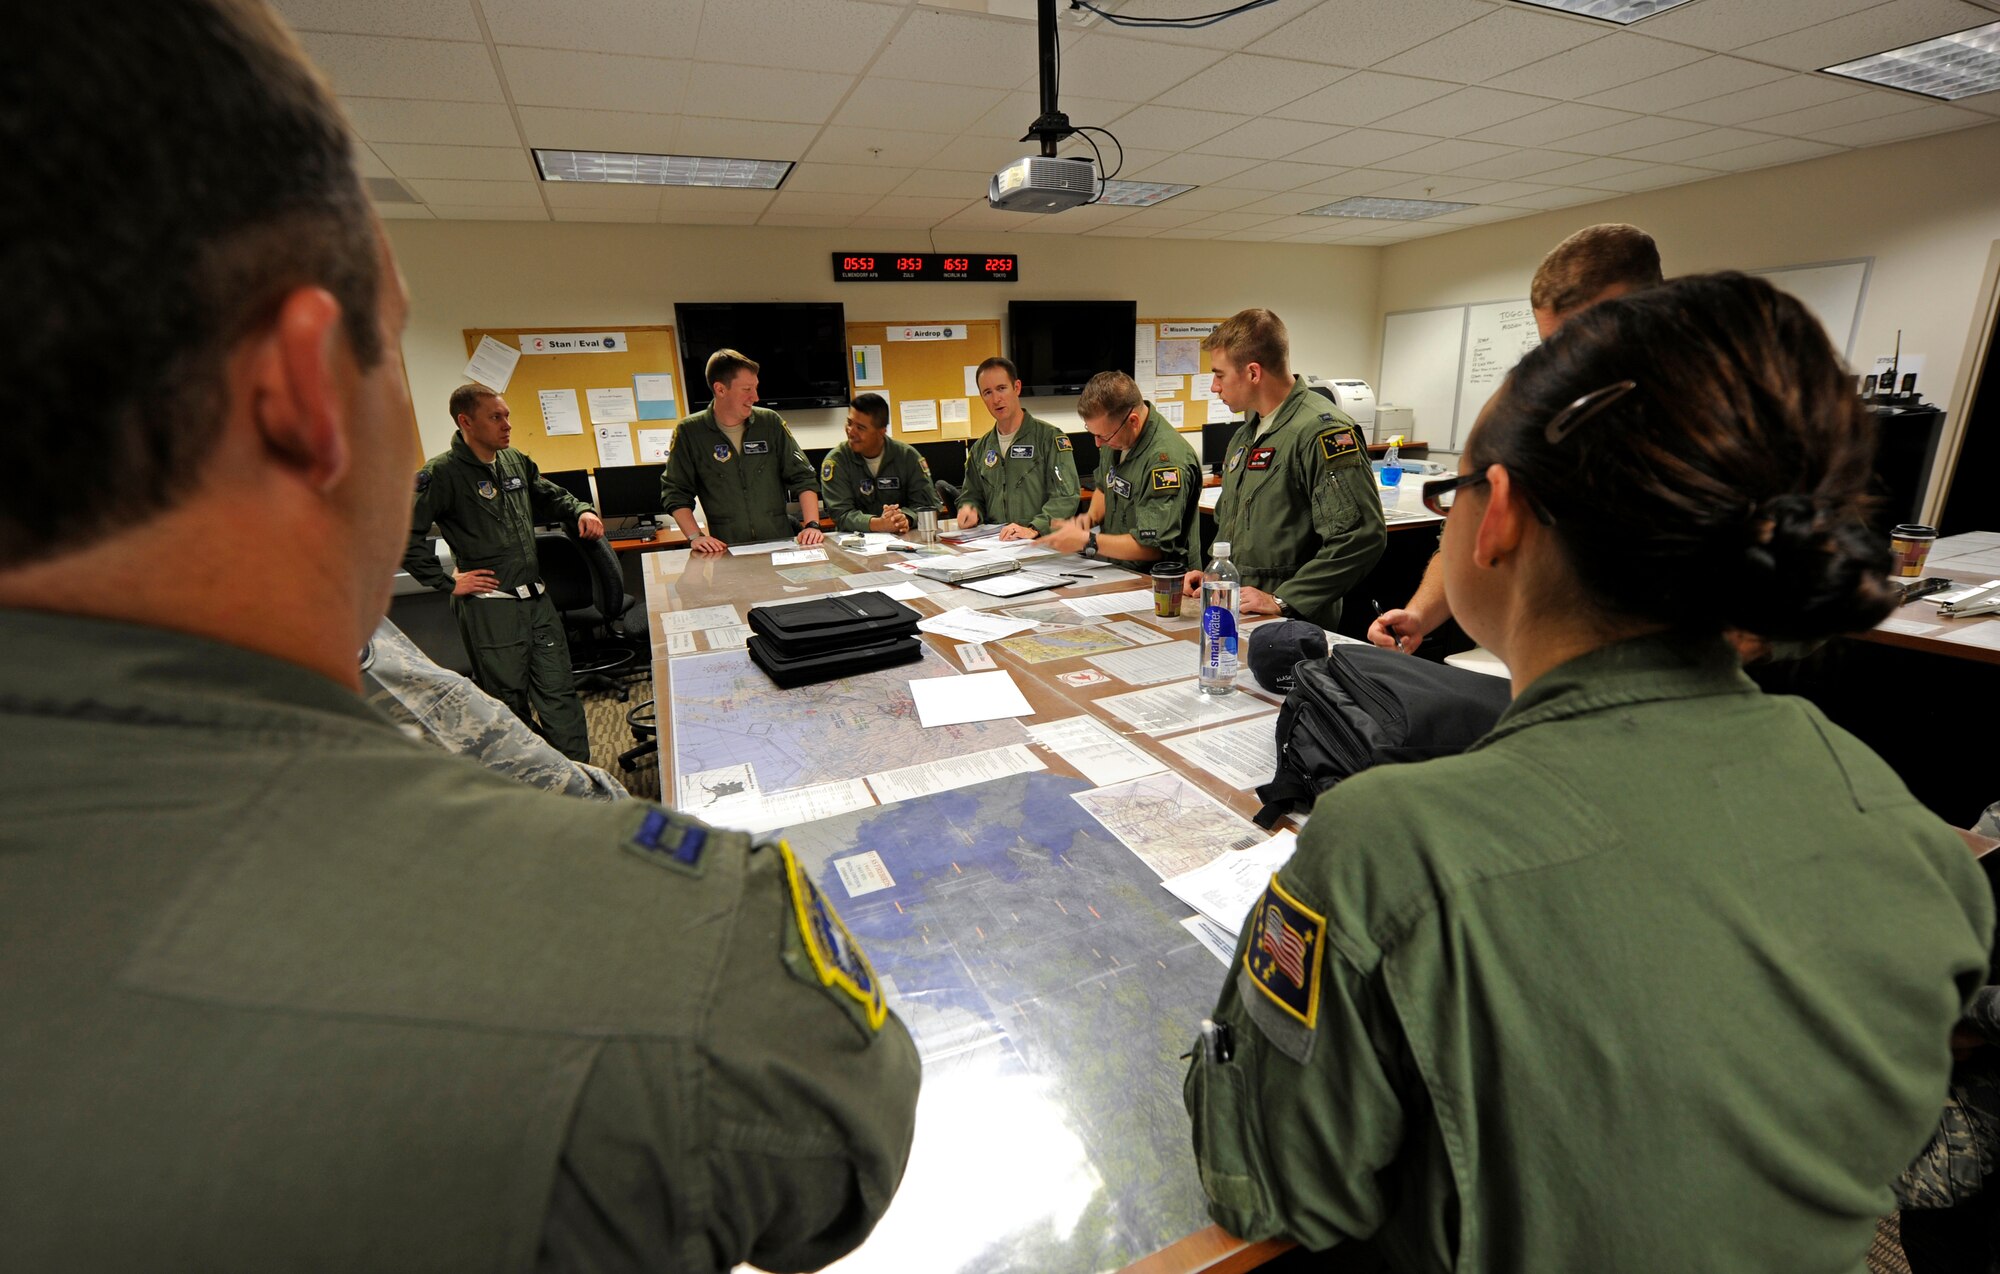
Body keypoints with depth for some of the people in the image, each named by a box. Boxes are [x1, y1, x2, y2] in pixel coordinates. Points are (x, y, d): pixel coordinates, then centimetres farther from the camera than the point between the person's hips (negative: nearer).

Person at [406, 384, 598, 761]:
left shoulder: (516, 461, 10)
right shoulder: (442, 473, -10)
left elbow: (551, 497, 28)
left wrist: (581, 511, 8)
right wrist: (447, 583, -13)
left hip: (538, 601, 6)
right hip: (490, 608, -6)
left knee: (559, 694, 7)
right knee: (510, 703, 7)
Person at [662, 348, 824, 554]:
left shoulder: (771, 423, 8)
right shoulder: (689, 433, 4)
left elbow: (801, 477, 9)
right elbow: (675, 493, 7)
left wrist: (811, 525, -5)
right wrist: (695, 536, -7)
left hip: (781, 545, 1)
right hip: (726, 552, -1)